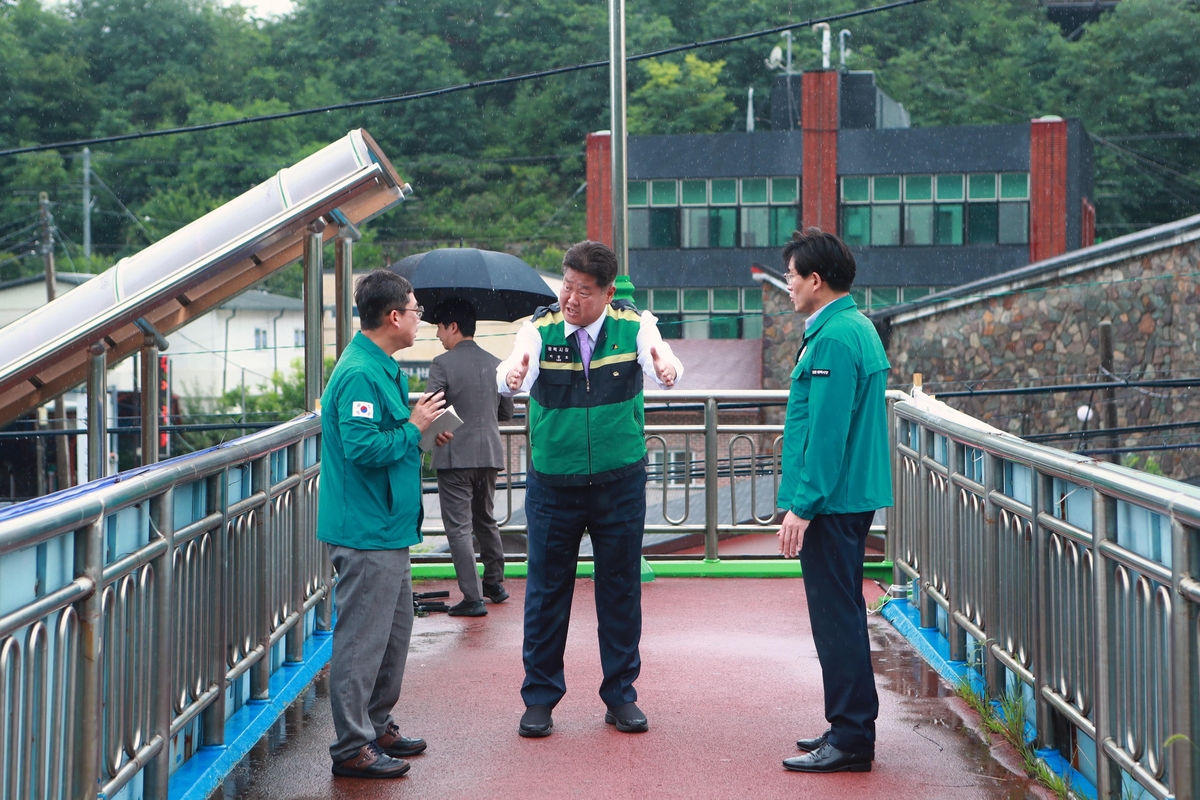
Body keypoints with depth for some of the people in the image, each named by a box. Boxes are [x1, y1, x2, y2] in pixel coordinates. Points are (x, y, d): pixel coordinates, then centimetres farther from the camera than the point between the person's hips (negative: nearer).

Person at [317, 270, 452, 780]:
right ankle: (352, 747, 1)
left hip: (388, 528, 11)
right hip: (367, 532, -11)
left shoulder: (382, 369, 15)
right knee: (362, 638, -5)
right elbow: (362, 447, -27)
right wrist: (413, 427, -16)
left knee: (395, 629, 19)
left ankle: (377, 726, 30)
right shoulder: (360, 374, -19)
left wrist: (419, 430, 9)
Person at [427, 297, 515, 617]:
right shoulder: (495, 364, 7)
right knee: (485, 520, 22)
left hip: (454, 456, -6)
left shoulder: (443, 364, -11)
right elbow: (506, 412, 14)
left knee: (459, 527, -2)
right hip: (490, 454, 6)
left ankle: (473, 597, -5)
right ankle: (495, 584, 31)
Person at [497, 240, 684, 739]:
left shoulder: (634, 326, -6)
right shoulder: (540, 329, -7)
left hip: (620, 482, 0)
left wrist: (666, 369, -49)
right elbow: (512, 377, -25)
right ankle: (540, 697, 18)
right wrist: (512, 375, -50)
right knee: (547, 590, 6)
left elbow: (661, 365, -25)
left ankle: (621, 695, 22)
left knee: (621, 590, 9)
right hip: (553, 484, 0)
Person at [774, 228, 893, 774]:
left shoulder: (834, 339, -18)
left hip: (831, 503, -11)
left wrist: (802, 506, -21)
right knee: (842, 613, 16)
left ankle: (850, 739, -1)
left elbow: (826, 433, -22)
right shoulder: (858, 328, 15)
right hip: (852, 497, 11)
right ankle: (851, 728, 25)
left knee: (836, 617, -5)